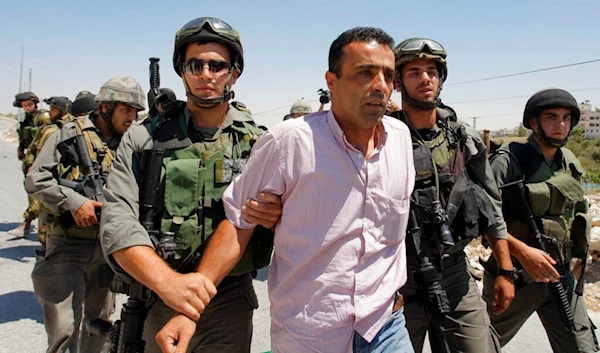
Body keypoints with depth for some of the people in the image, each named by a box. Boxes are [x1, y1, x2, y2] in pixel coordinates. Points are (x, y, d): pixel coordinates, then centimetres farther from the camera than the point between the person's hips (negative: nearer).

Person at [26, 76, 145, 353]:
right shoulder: (71, 133, -5)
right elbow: (35, 180, -8)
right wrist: (74, 202, -19)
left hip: (107, 245, 5)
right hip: (68, 245, -4)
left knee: (99, 326, 18)